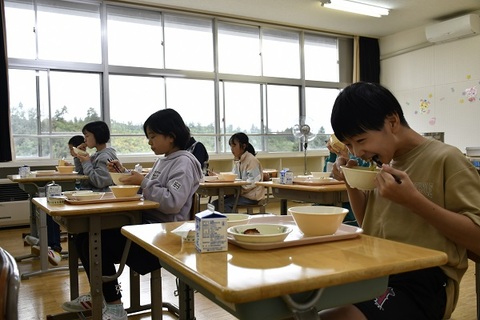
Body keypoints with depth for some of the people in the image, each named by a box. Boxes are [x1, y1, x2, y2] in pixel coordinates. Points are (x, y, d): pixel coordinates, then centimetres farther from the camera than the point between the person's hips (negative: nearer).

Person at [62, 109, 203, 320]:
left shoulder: (184, 162, -13)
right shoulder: (163, 160, 16)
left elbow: (172, 203, -26)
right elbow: (146, 190, 21)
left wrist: (143, 182, -20)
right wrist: (125, 174, 9)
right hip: (146, 223, 9)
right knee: (86, 237, 3)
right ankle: (100, 295, 17)